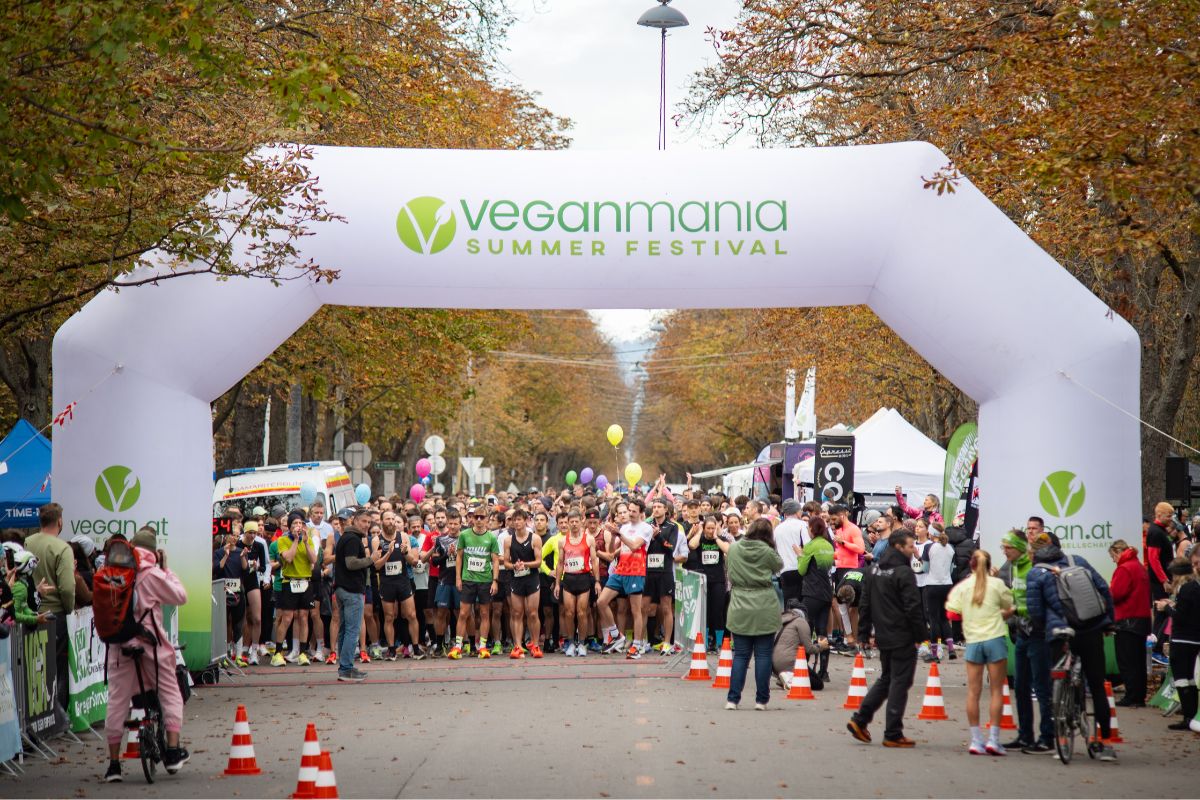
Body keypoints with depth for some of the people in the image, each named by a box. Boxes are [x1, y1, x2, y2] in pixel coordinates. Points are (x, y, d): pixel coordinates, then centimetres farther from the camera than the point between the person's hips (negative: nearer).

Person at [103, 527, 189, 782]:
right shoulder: (152, 574, -6)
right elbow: (180, 597, -1)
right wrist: (166, 569, 4)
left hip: (119, 644, 3)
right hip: (151, 643, -3)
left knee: (117, 701, 7)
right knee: (170, 694, 10)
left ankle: (114, 762, 9)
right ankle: (173, 751, 4)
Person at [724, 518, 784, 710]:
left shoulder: (734, 548, 0)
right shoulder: (767, 552, -9)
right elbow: (779, 566, 9)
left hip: (740, 610, 3)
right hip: (765, 609, -3)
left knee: (740, 655, 8)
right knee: (763, 655, 5)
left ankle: (732, 699, 4)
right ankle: (761, 700, 7)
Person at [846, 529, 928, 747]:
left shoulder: (874, 570, 10)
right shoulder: (904, 573, -15)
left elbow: (864, 604, 13)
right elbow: (913, 607, -17)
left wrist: (867, 631, 18)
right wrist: (922, 635, -10)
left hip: (883, 637, 8)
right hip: (903, 639, -8)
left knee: (885, 679, 20)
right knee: (900, 682, 0)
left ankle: (859, 719, 12)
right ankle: (893, 735, 2)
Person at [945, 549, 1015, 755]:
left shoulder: (962, 586, 4)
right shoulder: (996, 584, 0)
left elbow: (952, 613, -1)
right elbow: (1010, 609, 7)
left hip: (973, 641, 2)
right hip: (995, 638, -2)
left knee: (973, 691, 5)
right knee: (996, 690, 3)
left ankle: (976, 740, 5)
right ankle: (993, 740, -2)